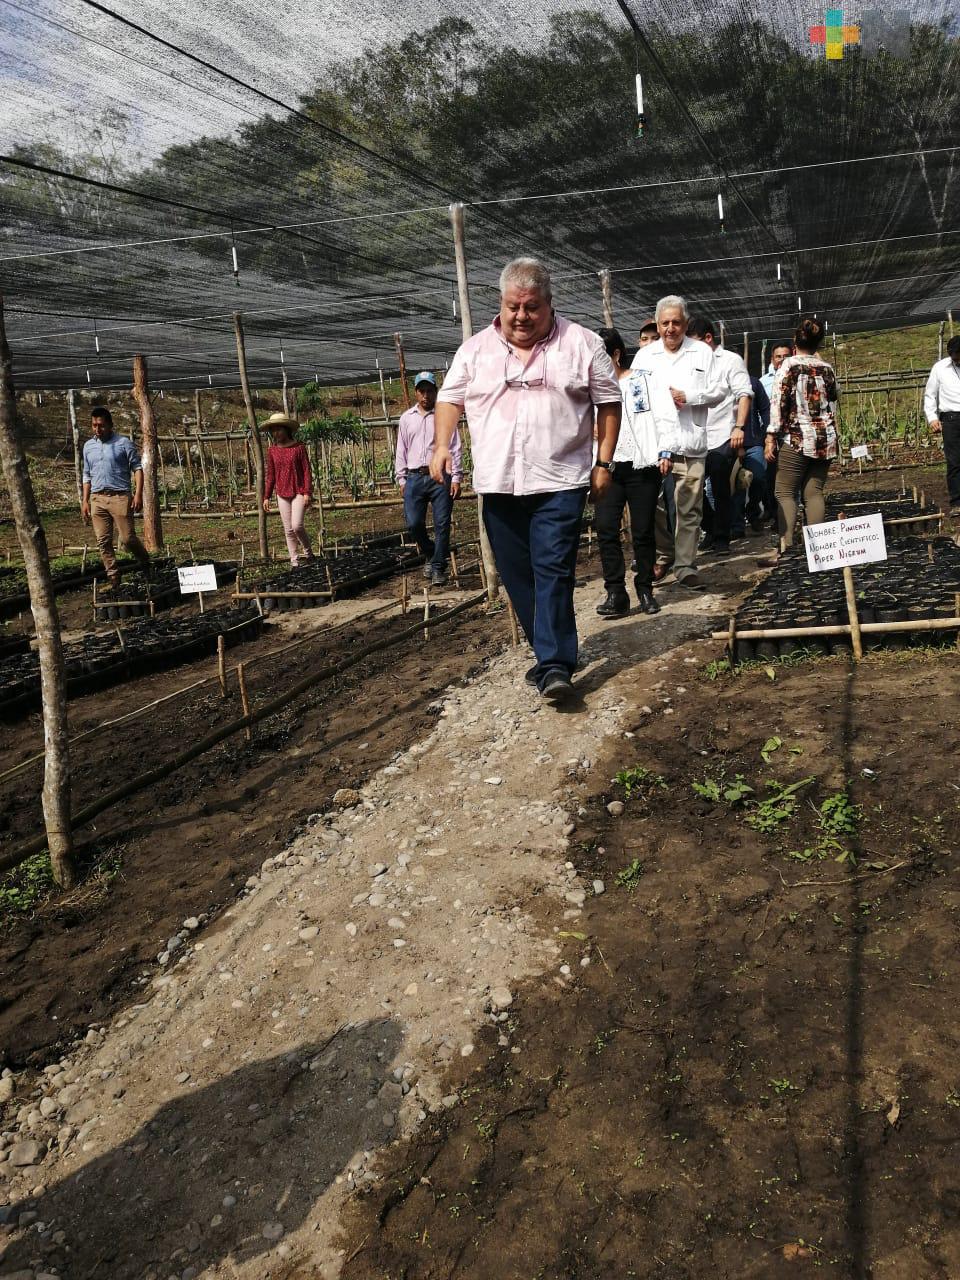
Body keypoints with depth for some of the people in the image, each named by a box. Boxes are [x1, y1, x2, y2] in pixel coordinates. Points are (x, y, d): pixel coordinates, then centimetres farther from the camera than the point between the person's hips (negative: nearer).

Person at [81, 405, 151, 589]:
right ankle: (113, 577, 9)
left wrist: (138, 494, -12)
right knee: (103, 541, 1)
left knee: (127, 538, -7)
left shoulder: (124, 443, -1)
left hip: (120, 497, -5)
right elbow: (87, 475, 20)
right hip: (97, 498, 5)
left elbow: (137, 468, -1)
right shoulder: (88, 446, 14)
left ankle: (145, 561, 22)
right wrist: (85, 501, 14)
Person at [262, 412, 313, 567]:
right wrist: (266, 497, 7)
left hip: (299, 493, -4)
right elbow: (270, 475, 10)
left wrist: (307, 493, -11)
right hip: (282, 494, 4)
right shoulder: (272, 451, 5)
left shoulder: (298, 447, -5)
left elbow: (307, 471, -5)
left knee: (297, 525, -16)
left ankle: (308, 553, 9)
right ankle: (294, 562, 12)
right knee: (288, 530, 5)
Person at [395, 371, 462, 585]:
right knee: (413, 523, -2)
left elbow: (454, 448, 4)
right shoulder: (406, 418, 14)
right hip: (415, 477, 2)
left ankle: (438, 567, 5)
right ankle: (430, 554, 23)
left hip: (440, 476, -2)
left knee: (442, 524, -4)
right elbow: (401, 450, 17)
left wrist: (456, 478, -3)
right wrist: (401, 478, 10)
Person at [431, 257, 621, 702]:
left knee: (553, 571, -12)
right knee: (517, 576, 8)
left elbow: (608, 403, 6)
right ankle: (551, 653, 21)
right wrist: (442, 445, -2)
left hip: (559, 481, -4)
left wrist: (604, 462, -1)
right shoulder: (476, 348, 10)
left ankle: (555, 666, -10)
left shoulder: (581, 343, 3)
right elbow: (450, 398, 15)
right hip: (498, 483, 4)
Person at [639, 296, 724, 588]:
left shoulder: (702, 353, 11)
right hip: (653, 444, 1)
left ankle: (685, 565, 3)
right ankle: (662, 556, 21)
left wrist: (688, 397, -7)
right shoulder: (644, 355, 14)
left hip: (690, 445, -1)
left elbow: (718, 390, 8)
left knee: (689, 509, -3)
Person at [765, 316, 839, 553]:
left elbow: (778, 402, -10)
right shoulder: (827, 368, 9)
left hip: (795, 439, -5)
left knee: (785, 492, -2)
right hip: (826, 439, 5)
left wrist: (771, 437, -9)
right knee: (814, 492, 6)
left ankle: (786, 544, -13)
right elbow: (834, 404, 15)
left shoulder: (789, 365, -5)